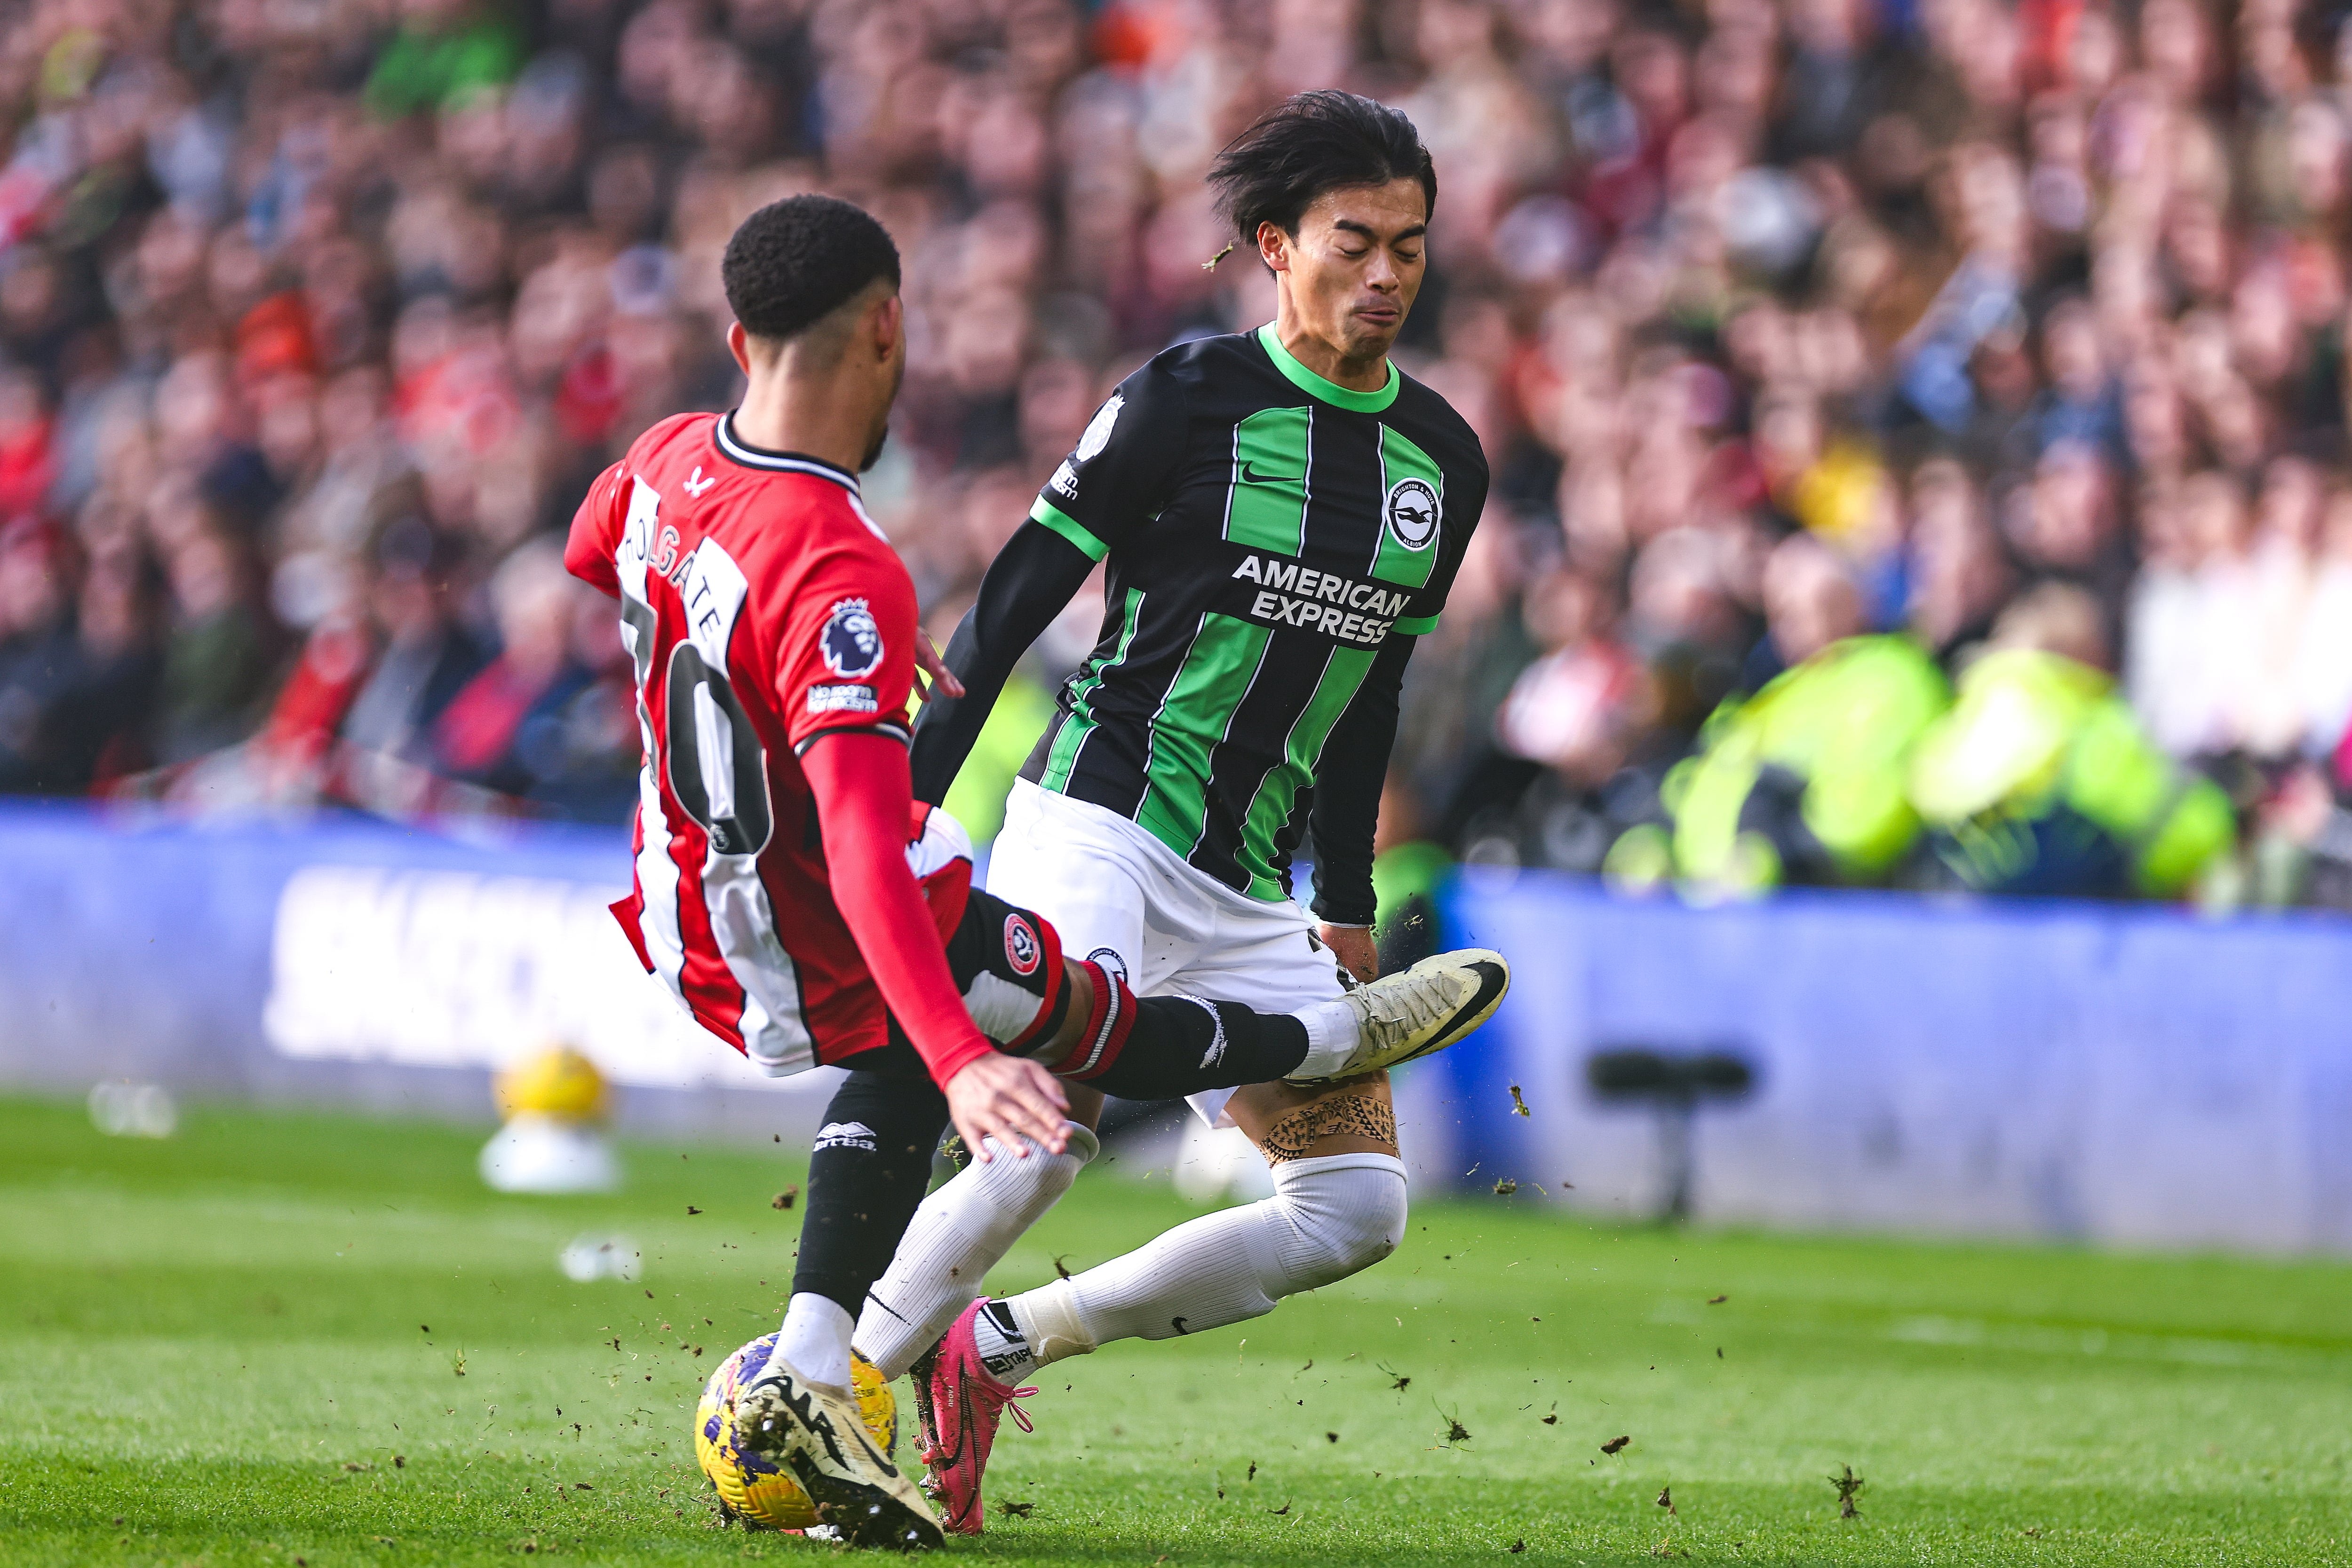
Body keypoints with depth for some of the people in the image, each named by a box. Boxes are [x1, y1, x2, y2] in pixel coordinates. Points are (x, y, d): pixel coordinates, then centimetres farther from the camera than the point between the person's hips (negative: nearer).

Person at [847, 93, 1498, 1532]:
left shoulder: (1444, 464, 11)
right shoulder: (1192, 398, -6)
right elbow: (1016, 600, -5)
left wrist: (1349, 905, 19)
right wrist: (901, 805, -9)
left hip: (1245, 896, 6)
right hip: (1097, 827, -6)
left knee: (1360, 1211, -3)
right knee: (1052, 1133, -27)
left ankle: (1000, 1343, 5)